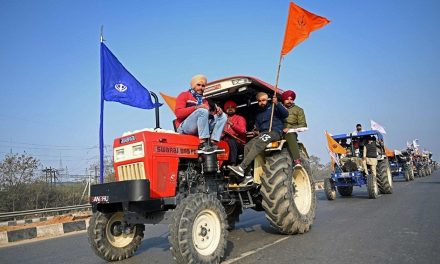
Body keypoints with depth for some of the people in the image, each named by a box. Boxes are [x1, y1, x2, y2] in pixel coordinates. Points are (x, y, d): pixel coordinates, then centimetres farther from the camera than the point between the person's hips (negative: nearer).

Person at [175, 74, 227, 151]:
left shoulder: (204, 100, 25)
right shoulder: (184, 95, 9)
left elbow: (209, 113, 11)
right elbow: (178, 113, -7)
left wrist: (217, 111, -12)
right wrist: (196, 108, -18)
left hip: (200, 128, 6)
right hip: (184, 127, -6)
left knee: (223, 116, -7)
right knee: (202, 111, -31)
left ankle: (213, 143, -25)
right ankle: (203, 143, -37)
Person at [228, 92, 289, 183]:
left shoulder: (273, 107, 10)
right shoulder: (258, 114, 29)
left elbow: (285, 114, -4)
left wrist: (277, 104, -17)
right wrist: (256, 131, 9)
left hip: (275, 132, -6)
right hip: (262, 134, 7)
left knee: (258, 144, -33)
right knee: (248, 146, -19)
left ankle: (241, 168, -43)